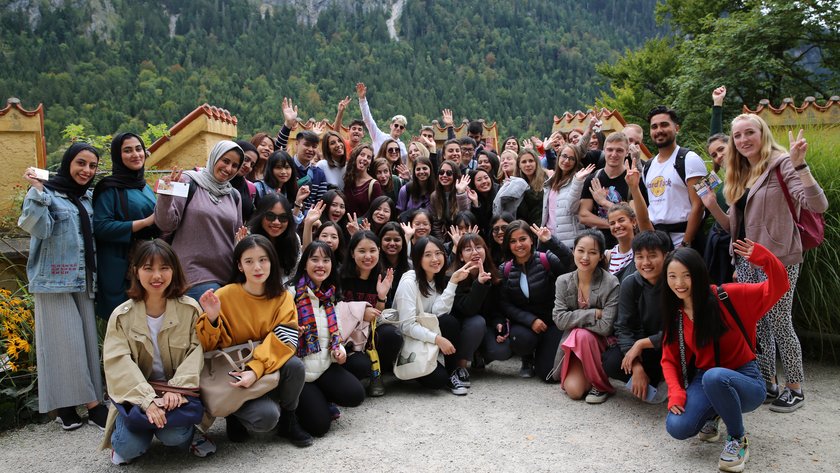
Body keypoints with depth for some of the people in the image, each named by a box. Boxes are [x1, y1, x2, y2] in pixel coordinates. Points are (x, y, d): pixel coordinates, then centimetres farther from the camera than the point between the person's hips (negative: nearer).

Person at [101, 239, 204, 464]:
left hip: (177, 389, -1)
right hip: (137, 393, 1)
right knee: (130, 447, -22)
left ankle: (188, 429, 9)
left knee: (174, 436, -27)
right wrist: (148, 400, -26)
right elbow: (119, 363, -13)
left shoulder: (190, 309, -3)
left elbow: (196, 353, -9)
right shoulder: (122, 316, -3)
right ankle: (122, 440, 15)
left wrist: (177, 389, -24)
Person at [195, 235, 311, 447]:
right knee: (267, 416, -28)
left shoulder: (282, 298, -4)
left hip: (270, 371, 3)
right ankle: (236, 415, 7)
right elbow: (212, 348, -8)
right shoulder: (225, 296, -11)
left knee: (295, 365, -29)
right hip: (235, 375, -3)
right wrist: (212, 319, -29)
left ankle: (288, 418, -1)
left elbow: (284, 341, -16)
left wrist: (256, 370, -32)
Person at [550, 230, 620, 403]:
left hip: (600, 345, -2)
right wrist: (593, 314, -19)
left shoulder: (611, 284, -16)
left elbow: (606, 327, -22)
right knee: (573, 390, -20)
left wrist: (575, 319, -15)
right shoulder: (563, 281, -5)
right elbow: (559, 319, -14)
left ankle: (601, 385, -11)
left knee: (582, 335, -35)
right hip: (573, 346, 2)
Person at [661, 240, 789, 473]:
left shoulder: (728, 296, -13)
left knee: (714, 376, -40)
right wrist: (676, 392, -12)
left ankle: (738, 439, -11)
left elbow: (777, 287, -16)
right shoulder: (674, 315, 0)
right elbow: (670, 360, 5)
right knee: (677, 427, -24)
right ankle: (712, 412, 13)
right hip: (705, 381, 4)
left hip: (746, 382, -4)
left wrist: (764, 258, -34)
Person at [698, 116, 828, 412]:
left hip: (778, 259, -7)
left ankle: (795, 389, 15)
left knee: (779, 324, 0)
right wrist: (712, 207, -1)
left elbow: (818, 205, -21)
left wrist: (800, 165, -31)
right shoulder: (740, 175, 14)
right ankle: (767, 383, 24)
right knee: (757, 324, 11)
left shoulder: (781, 164, -8)